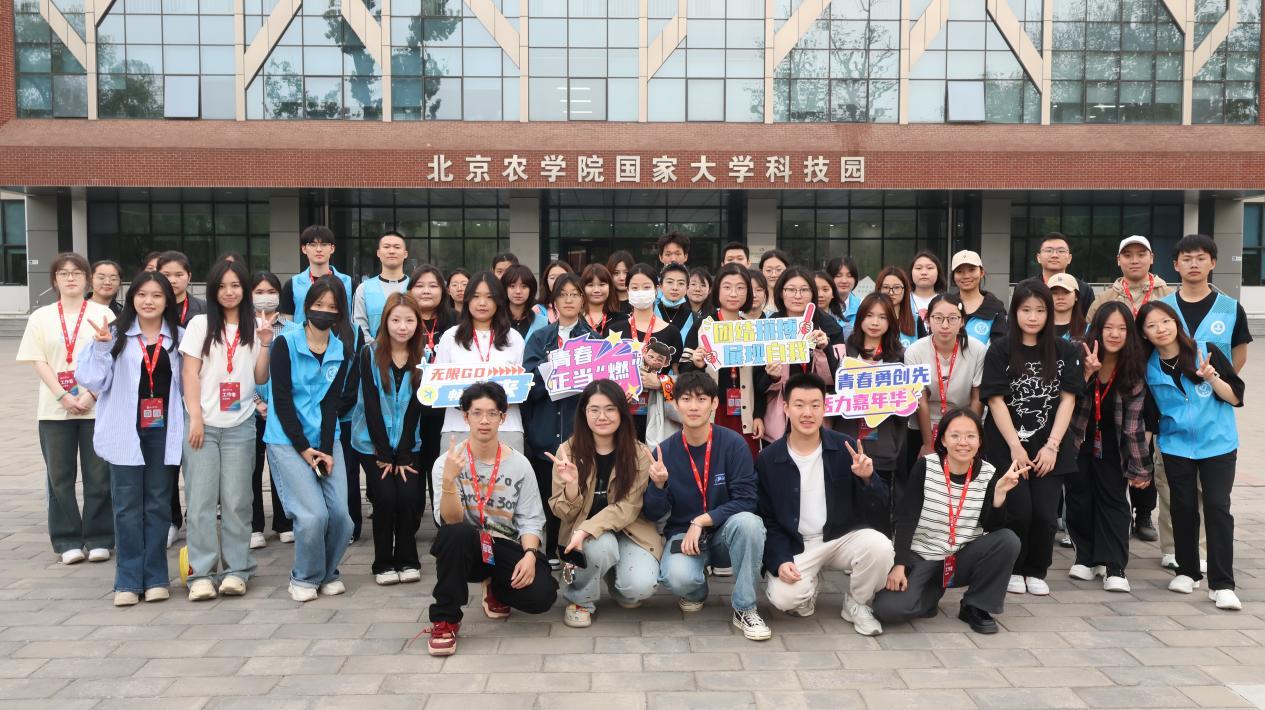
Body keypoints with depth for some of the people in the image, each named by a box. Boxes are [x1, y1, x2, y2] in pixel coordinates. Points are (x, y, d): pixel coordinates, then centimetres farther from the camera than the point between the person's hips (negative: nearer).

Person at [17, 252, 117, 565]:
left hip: (96, 407, -2)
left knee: (98, 476, 1)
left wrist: (92, 394, -13)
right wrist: (64, 397, -10)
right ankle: (67, 541, 14)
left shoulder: (102, 314, 4)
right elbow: (38, 361, 3)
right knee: (60, 477, 5)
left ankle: (98, 539, 10)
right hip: (54, 409, 2)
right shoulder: (41, 317, 9)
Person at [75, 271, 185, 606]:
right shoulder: (116, 335, 1)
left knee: (158, 505, 7)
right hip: (126, 431, -1)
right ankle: (128, 581, 10)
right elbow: (93, 381, -2)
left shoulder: (178, 337, 5)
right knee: (127, 506, 3)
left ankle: (155, 578, 16)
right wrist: (101, 346, -14)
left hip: (164, 431, 1)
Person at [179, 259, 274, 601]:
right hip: (203, 424, -1)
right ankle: (201, 573, 3)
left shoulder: (256, 326, 9)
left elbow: (260, 378, 6)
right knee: (201, 499, -2)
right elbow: (189, 373, 1)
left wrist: (265, 342, -5)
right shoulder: (200, 324, 5)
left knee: (236, 501, 2)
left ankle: (235, 570, 9)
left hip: (240, 425, 1)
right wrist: (195, 417, -8)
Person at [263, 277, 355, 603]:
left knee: (340, 514, -6)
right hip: (287, 441, -4)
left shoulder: (341, 352, 5)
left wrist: (326, 450, -7)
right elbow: (281, 399, -8)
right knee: (313, 515, -14)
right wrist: (304, 448, -11)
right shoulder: (285, 344, -6)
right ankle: (304, 578, 10)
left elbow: (331, 403, 4)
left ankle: (328, 573, 19)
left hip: (326, 440, 4)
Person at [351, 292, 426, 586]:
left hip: (407, 443, 1)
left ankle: (407, 560, 7)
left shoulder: (423, 357, -4)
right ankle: (383, 564, 5)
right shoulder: (369, 354, -8)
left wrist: (403, 456, -11)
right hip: (372, 442, -1)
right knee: (385, 496, -14)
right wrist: (384, 455, -14)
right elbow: (371, 405, -11)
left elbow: (414, 407, -7)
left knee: (409, 496, -13)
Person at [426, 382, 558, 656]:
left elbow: (530, 519, -2)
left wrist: (530, 554, -21)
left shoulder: (519, 464, -2)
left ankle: (496, 590, 15)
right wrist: (449, 480, -34)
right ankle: (445, 619, -15)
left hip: (506, 548, 2)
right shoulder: (446, 462, -7)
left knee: (541, 595, -24)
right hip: (464, 550, -2)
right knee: (455, 534, -38)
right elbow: (450, 521, -17)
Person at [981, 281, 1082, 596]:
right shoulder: (1000, 351, -1)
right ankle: (1012, 569, 15)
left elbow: (1067, 399, 2)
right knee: (1019, 511, -10)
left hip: (1049, 448, 2)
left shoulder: (1064, 351, 6)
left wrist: (1052, 446, -7)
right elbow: (996, 401, -6)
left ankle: (1036, 571, 18)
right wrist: (1016, 446, -11)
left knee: (1045, 514, -6)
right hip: (1008, 448, -2)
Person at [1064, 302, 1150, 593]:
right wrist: (1087, 372, -33)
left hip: (1111, 444, 0)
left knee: (1114, 499, -3)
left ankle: (1114, 567, -1)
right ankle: (1086, 556, 20)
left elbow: (1134, 421, -11)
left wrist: (1139, 467, -10)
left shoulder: (1135, 367, -12)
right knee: (1079, 498, 5)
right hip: (1078, 440, 0)